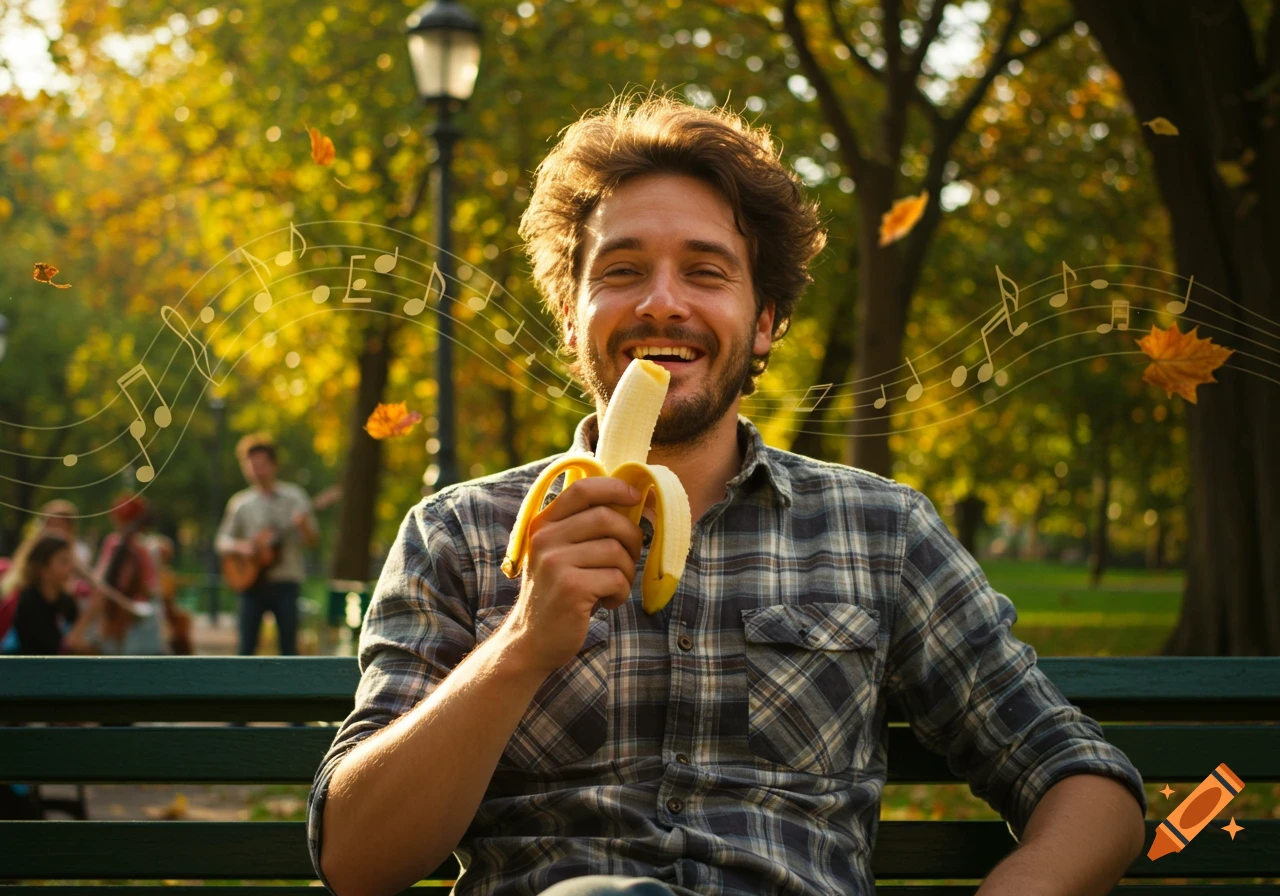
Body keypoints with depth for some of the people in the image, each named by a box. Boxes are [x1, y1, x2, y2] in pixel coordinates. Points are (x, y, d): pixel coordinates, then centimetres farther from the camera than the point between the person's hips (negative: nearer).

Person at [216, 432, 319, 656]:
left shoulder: (294, 497, 4)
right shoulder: (241, 503, 7)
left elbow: (313, 541, 3)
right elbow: (222, 542, 10)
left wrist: (303, 525, -18)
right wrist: (239, 546, -11)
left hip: (286, 581, -1)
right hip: (252, 582, 1)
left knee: (289, 645, -2)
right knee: (247, 645, -2)